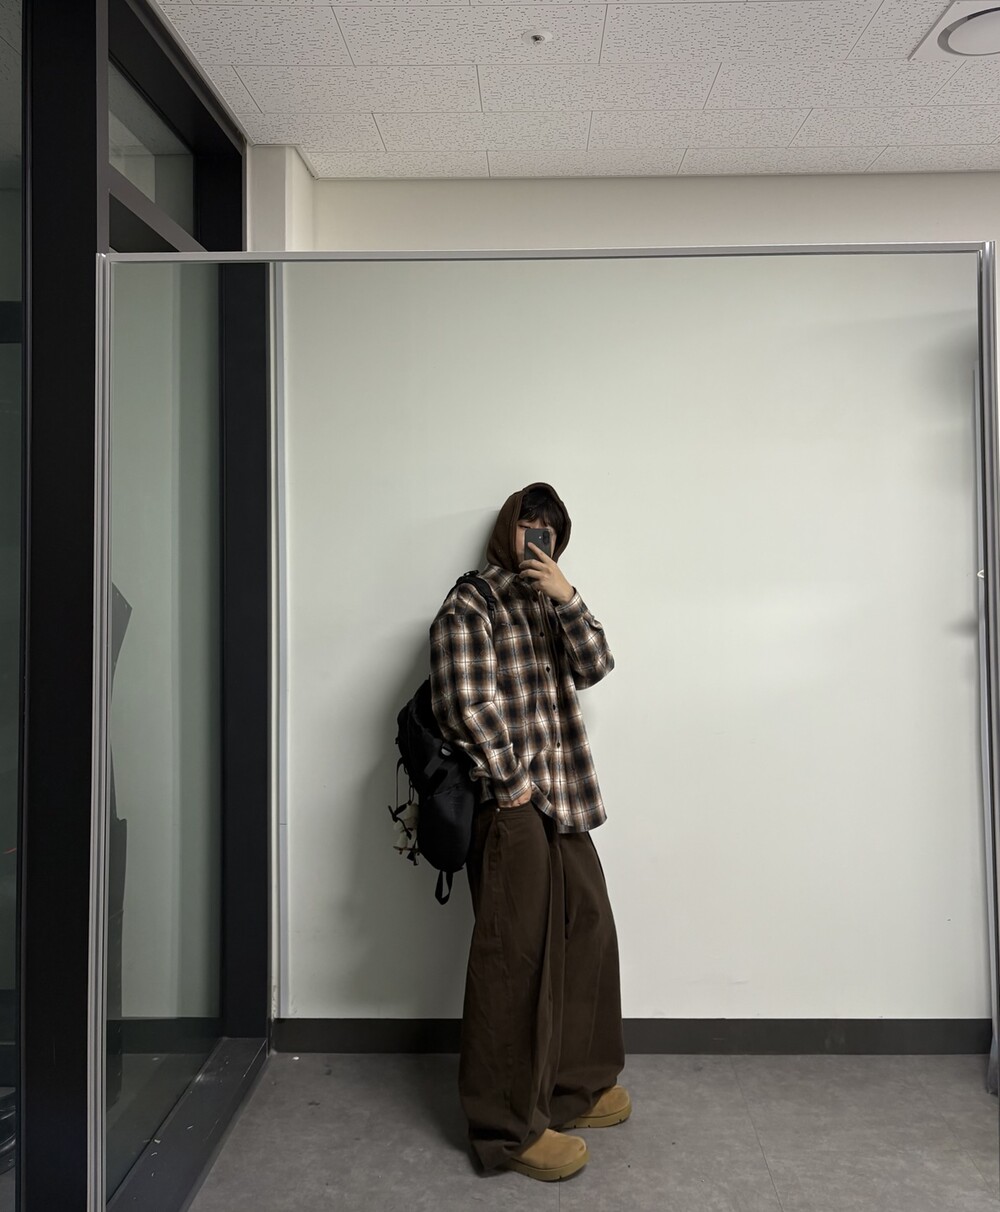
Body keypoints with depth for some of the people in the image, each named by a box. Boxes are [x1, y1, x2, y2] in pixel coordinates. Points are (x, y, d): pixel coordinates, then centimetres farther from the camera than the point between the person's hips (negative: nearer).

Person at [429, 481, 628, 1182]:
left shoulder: (550, 603, 18)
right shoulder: (470, 605, -6)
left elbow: (594, 666, 5)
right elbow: (466, 706, -15)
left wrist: (568, 598, -7)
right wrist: (510, 784, -13)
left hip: (564, 803, 9)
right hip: (512, 807, -8)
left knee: (588, 933, 15)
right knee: (516, 956, -3)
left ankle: (574, 1087, 32)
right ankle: (512, 1127, 10)